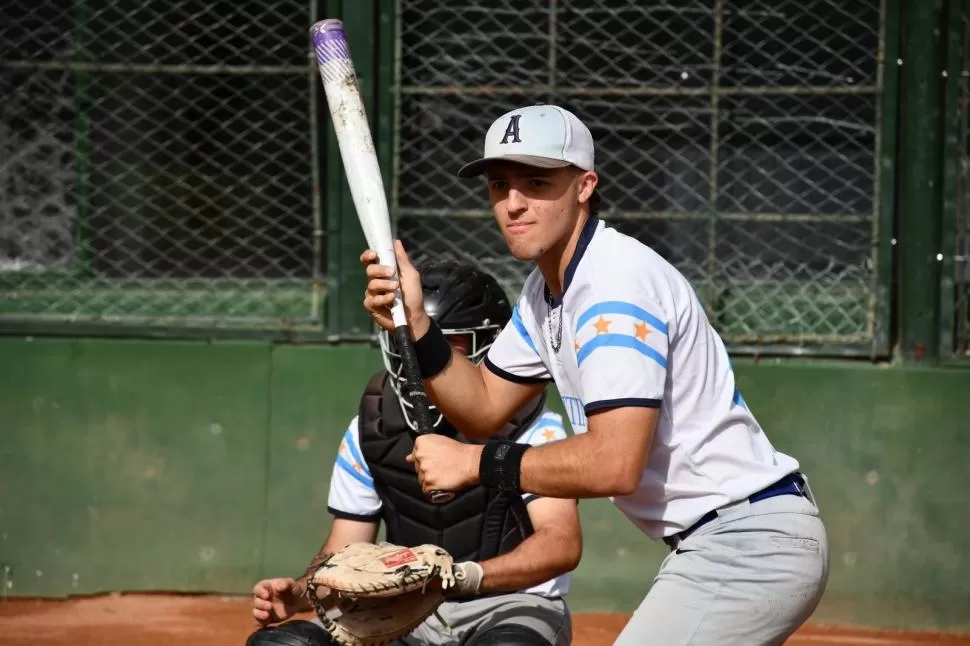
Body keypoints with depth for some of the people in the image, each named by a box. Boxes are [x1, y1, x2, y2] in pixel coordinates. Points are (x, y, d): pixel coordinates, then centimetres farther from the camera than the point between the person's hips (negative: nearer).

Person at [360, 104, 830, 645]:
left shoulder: (617, 280, -19)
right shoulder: (547, 290, 12)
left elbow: (615, 463, -27)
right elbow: (484, 407, 18)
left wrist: (472, 463, -20)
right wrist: (415, 323, 3)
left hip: (750, 545, -11)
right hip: (717, 544, 11)